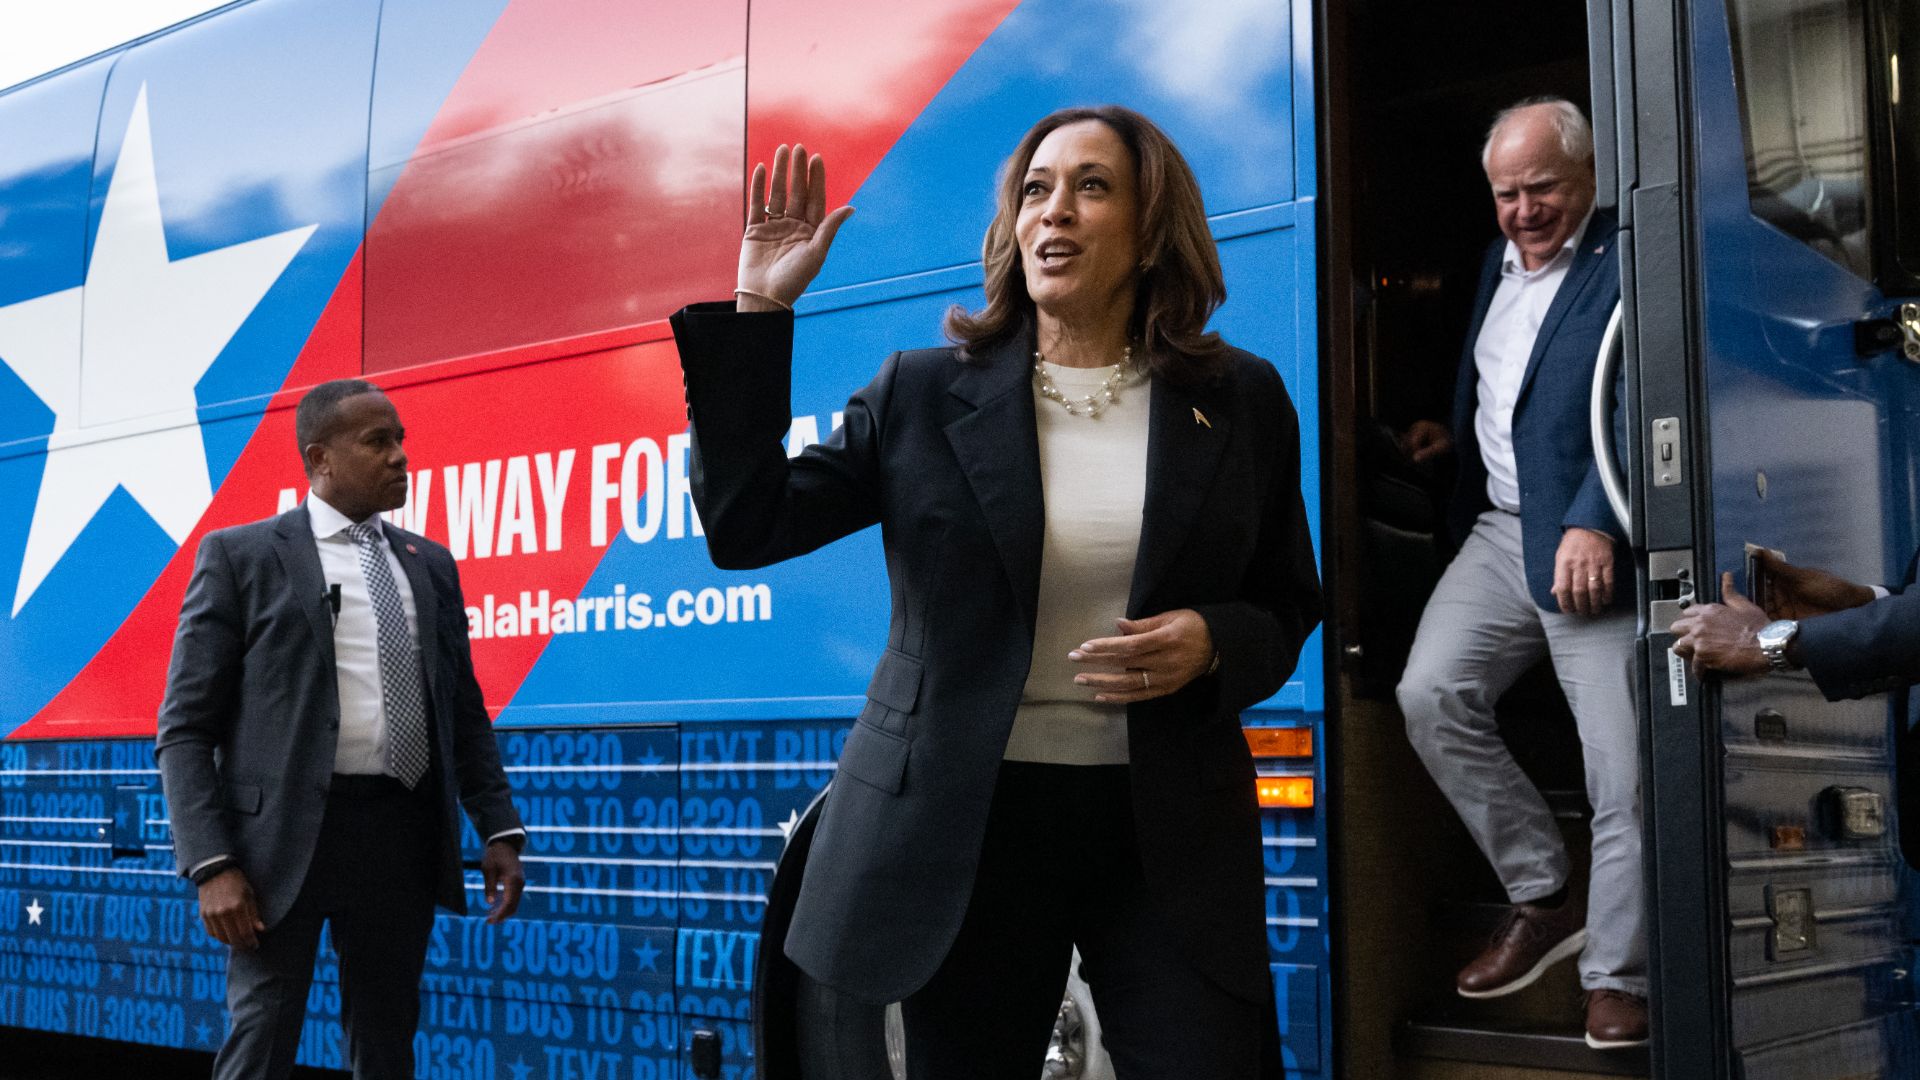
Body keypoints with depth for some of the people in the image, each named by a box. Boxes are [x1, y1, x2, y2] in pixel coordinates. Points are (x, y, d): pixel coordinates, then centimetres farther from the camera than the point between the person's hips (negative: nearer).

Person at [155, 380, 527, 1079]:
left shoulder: (430, 564, 14)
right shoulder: (240, 556, 0)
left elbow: (465, 711, 17)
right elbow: (185, 728, -3)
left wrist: (499, 830, 6)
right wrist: (212, 865, -13)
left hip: (404, 837, 4)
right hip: (285, 835, -4)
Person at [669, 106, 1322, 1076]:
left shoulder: (1240, 401, 4)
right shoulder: (923, 395, 2)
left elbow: (1288, 607, 12)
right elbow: (745, 529, -4)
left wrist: (1211, 643, -11)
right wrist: (757, 313, -8)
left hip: (1167, 829, 1)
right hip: (967, 824, 0)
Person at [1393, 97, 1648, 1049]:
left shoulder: (1627, 263, -8)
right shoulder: (1497, 263, 18)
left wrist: (1596, 524, -27)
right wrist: (1453, 431, 16)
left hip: (1589, 544, -7)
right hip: (1499, 535, 7)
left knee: (1622, 768, -6)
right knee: (1430, 695, -9)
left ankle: (1616, 981, 8)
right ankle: (1542, 900, 8)